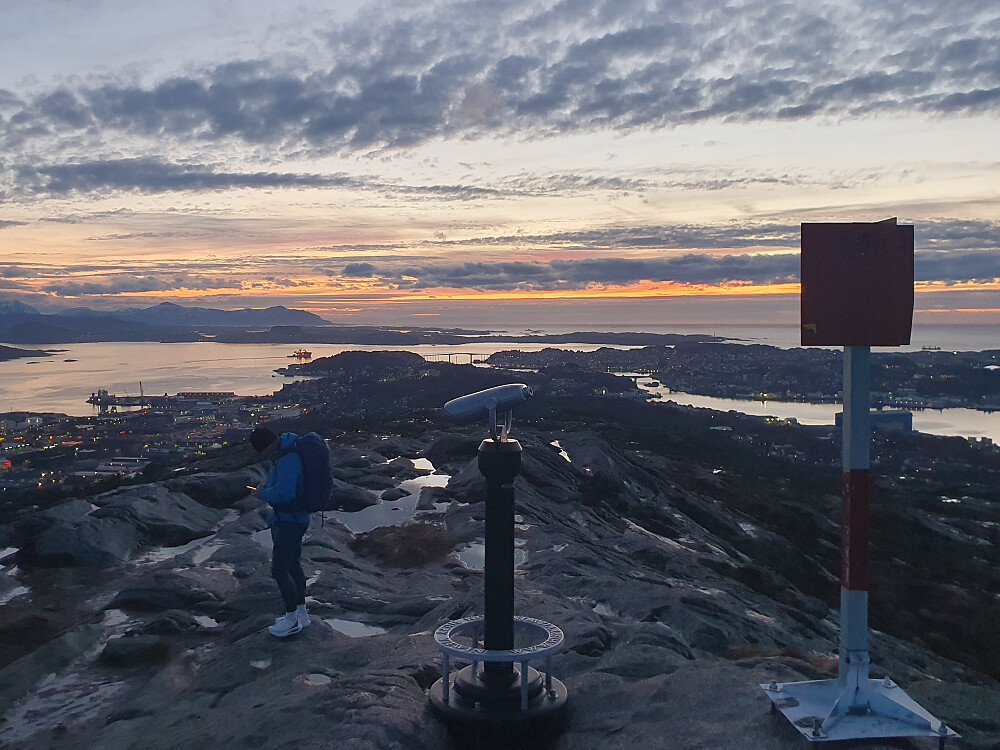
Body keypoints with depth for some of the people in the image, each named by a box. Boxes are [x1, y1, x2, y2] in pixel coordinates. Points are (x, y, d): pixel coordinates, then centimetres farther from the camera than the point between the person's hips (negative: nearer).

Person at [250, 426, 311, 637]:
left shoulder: (288, 460, -27)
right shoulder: (282, 453, 6)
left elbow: (283, 494, -33)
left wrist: (263, 493, -16)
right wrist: (267, 487, 8)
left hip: (290, 522, -11)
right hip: (285, 519, 11)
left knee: (279, 571, -1)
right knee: (293, 566, 19)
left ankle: (292, 620, 13)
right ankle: (301, 614, 32)